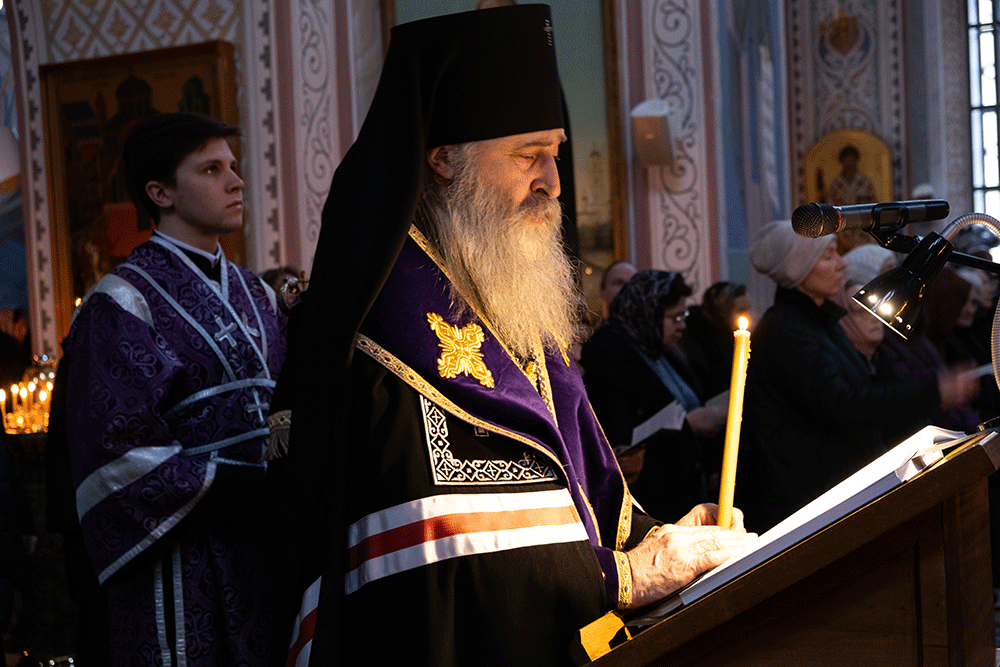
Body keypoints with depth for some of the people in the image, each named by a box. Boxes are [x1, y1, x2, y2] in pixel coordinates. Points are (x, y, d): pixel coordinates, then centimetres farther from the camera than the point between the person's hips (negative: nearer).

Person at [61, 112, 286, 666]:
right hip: (184, 559, -6)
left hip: (267, 548, 6)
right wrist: (249, 492, -19)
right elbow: (122, 455, -13)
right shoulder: (123, 302, -6)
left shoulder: (256, 295, 16)